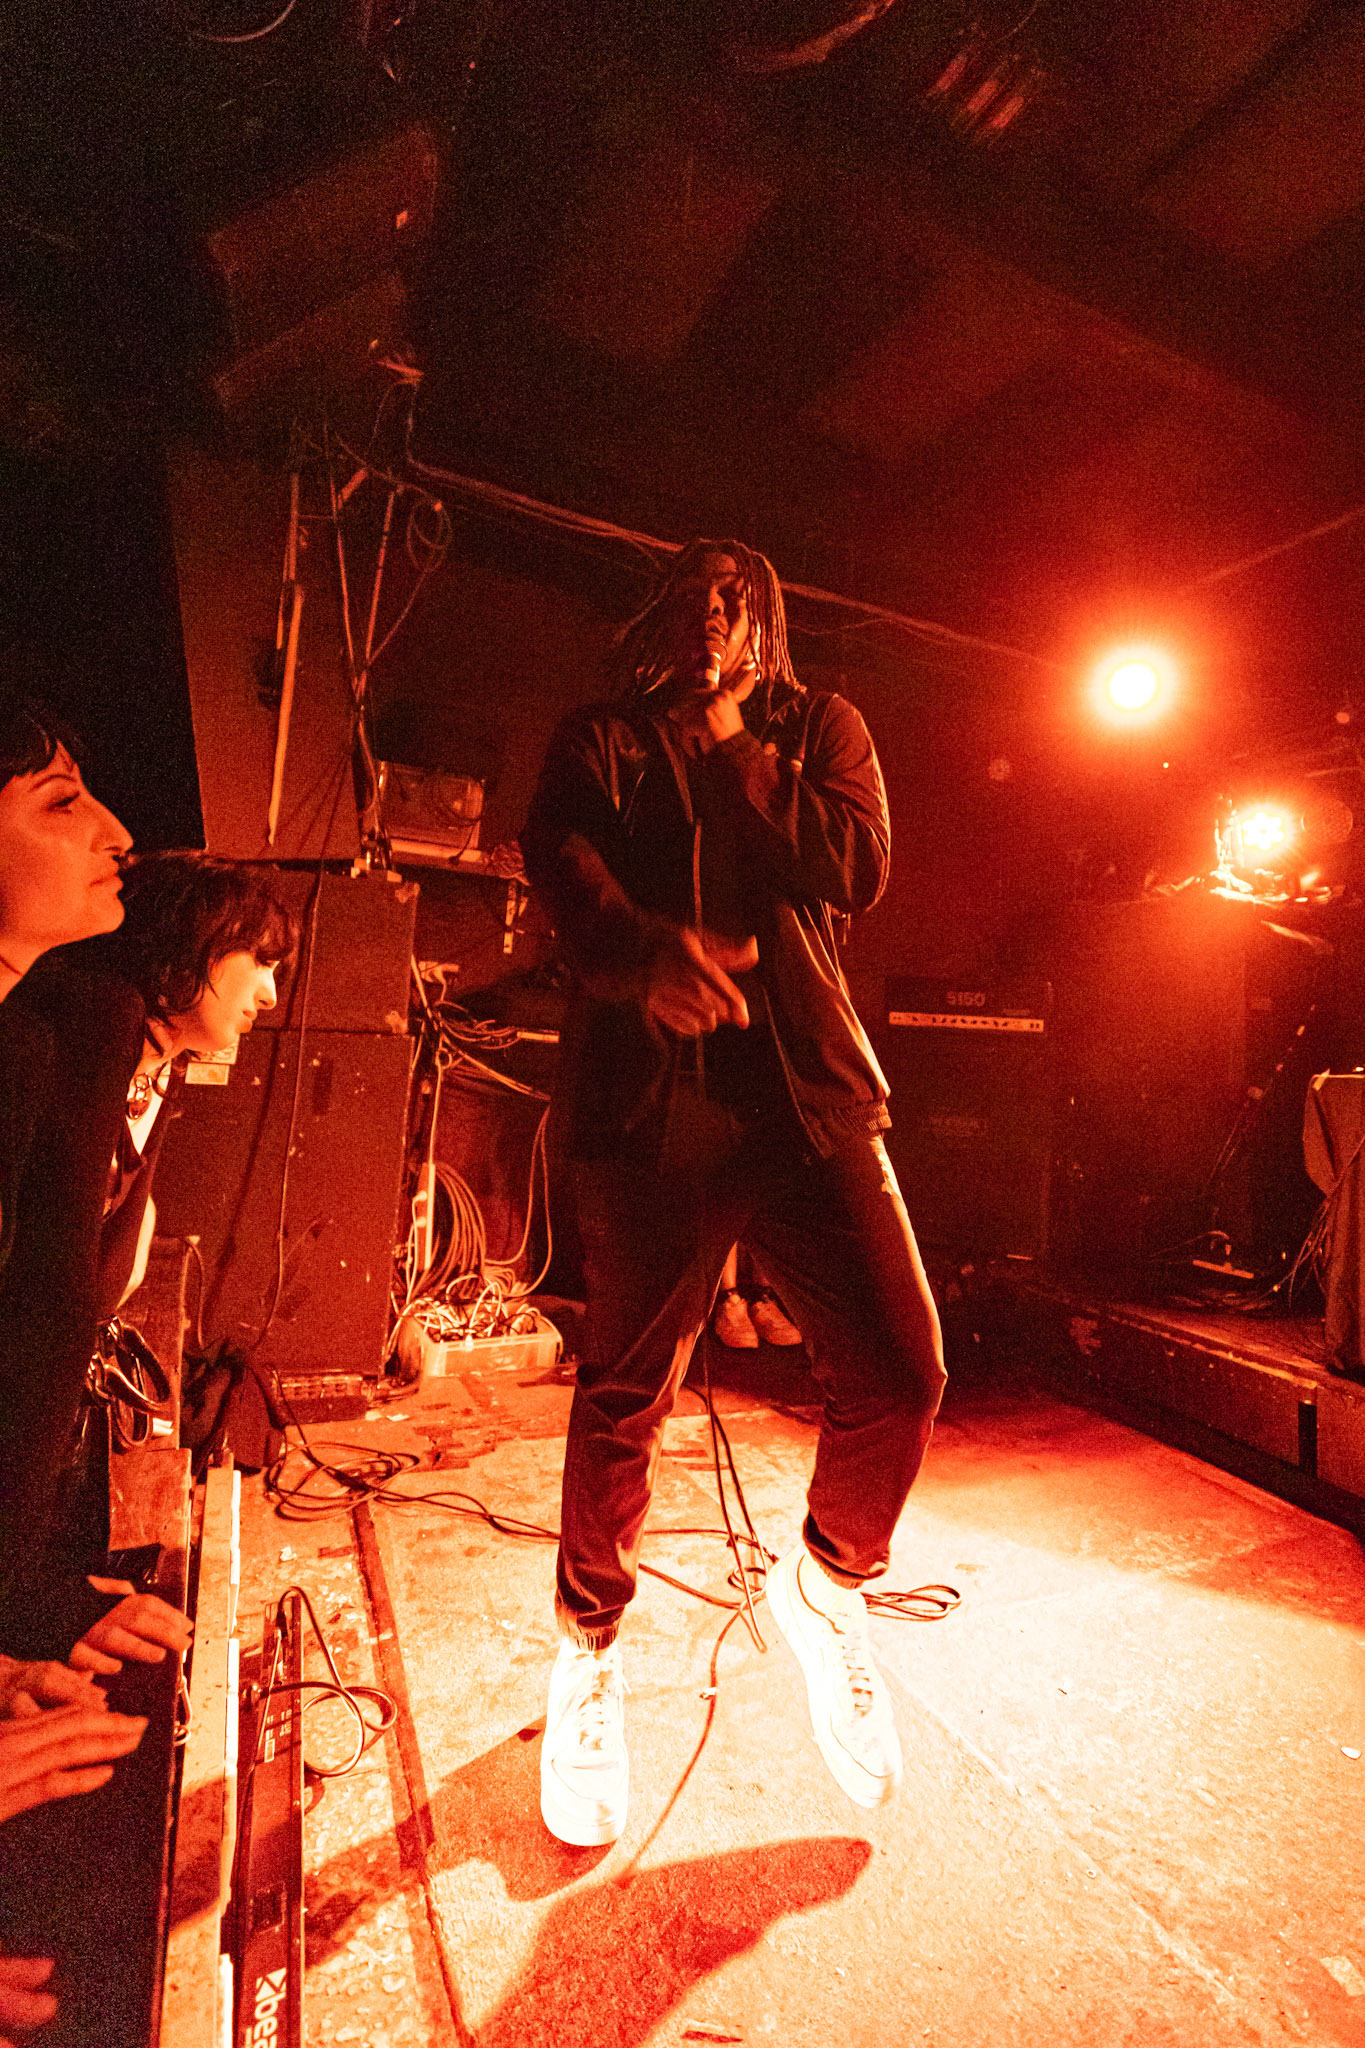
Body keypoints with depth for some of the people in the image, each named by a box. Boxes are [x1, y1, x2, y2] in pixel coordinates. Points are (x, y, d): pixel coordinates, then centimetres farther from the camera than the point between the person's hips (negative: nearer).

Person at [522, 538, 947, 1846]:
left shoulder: (819, 727, 20)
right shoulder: (600, 738, 18)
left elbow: (854, 869, 2)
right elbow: (557, 858, -3)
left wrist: (723, 756, 3)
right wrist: (645, 949, -23)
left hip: (807, 1087, 1)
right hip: (646, 1092, 0)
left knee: (899, 1374, -6)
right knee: (624, 1393, 6)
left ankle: (826, 1583, 28)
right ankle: (589, 1647, 35)